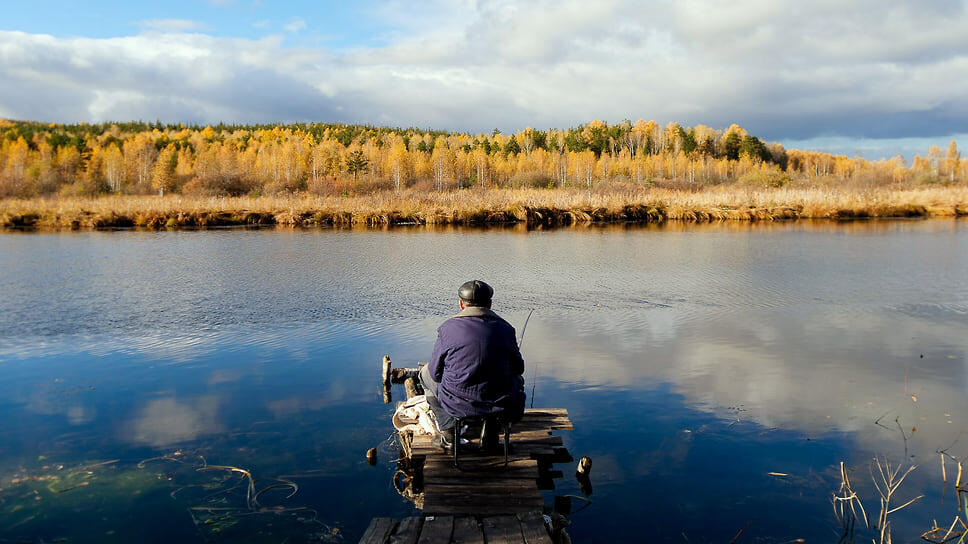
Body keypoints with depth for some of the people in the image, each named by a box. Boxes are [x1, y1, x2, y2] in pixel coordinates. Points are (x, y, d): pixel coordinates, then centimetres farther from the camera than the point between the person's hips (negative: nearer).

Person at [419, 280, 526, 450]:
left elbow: (436, 372, 0)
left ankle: (449, 433, 21)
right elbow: (518, 368, 9)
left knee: (426, 373, 26)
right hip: (500, 405, 2)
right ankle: (491, 432, 29)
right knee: (517, 379, 35)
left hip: (458, 405, -2)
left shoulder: (448, 328, -7)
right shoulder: (505, 328, -1)